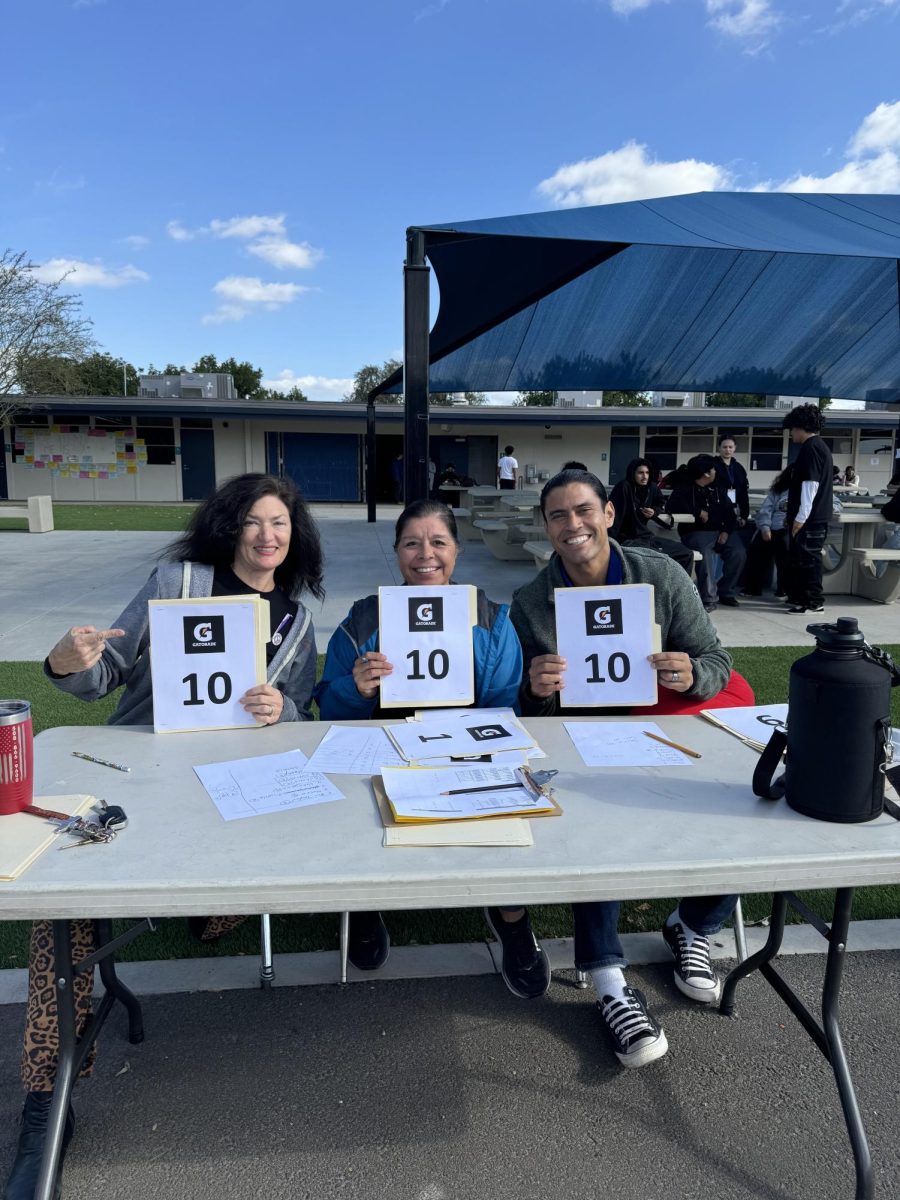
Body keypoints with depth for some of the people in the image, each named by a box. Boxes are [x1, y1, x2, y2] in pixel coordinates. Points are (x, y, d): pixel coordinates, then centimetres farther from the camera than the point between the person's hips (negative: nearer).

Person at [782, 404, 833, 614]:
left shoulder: (810, 448, -13)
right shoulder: (819, 447, 20)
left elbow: (810, 484, -20)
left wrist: (801, 516, -20)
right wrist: (793, 513, 25)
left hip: (809, 518, -10)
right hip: (816, 516, 10)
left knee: (807, 558, -6)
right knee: (799, 558, 14)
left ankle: (814, 602, -2)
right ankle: (800, 597, 20)